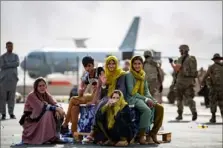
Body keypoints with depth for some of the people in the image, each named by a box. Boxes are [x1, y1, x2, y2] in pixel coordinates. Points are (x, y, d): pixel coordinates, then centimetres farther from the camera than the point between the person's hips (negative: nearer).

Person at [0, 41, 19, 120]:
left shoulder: (15, 56, 13)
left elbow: (17, 63, -5)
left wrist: (7, 64, -8)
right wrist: (12, 64, -7)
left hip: (13, 78, 2)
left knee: (12, 97, 0)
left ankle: (11, 113, 5)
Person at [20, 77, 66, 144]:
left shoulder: (47, 95, 5)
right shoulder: (31, 96, -17)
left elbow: (54, 104, -9)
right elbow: (42, 107, -29)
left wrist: (58, 108, -32)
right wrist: (55, 108, -37)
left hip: (42, 119, 7)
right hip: (31, 121, -7)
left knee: (58, 114, -13)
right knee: (48, 113, -30)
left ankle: (54, 136, -11)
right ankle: (45, 138, -27)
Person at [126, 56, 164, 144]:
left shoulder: (143, 75, 15)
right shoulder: (129, 75, -7)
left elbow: (146, 90, 15)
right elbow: (131, 92, -13)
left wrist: (151, 99, -6)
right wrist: (146, 99, -16)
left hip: (142, 98, 7)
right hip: (133, 99, -7)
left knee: (160, 108, -13)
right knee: (147, 110, -34)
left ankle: (153, 133, -3)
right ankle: (141, 136, -28)